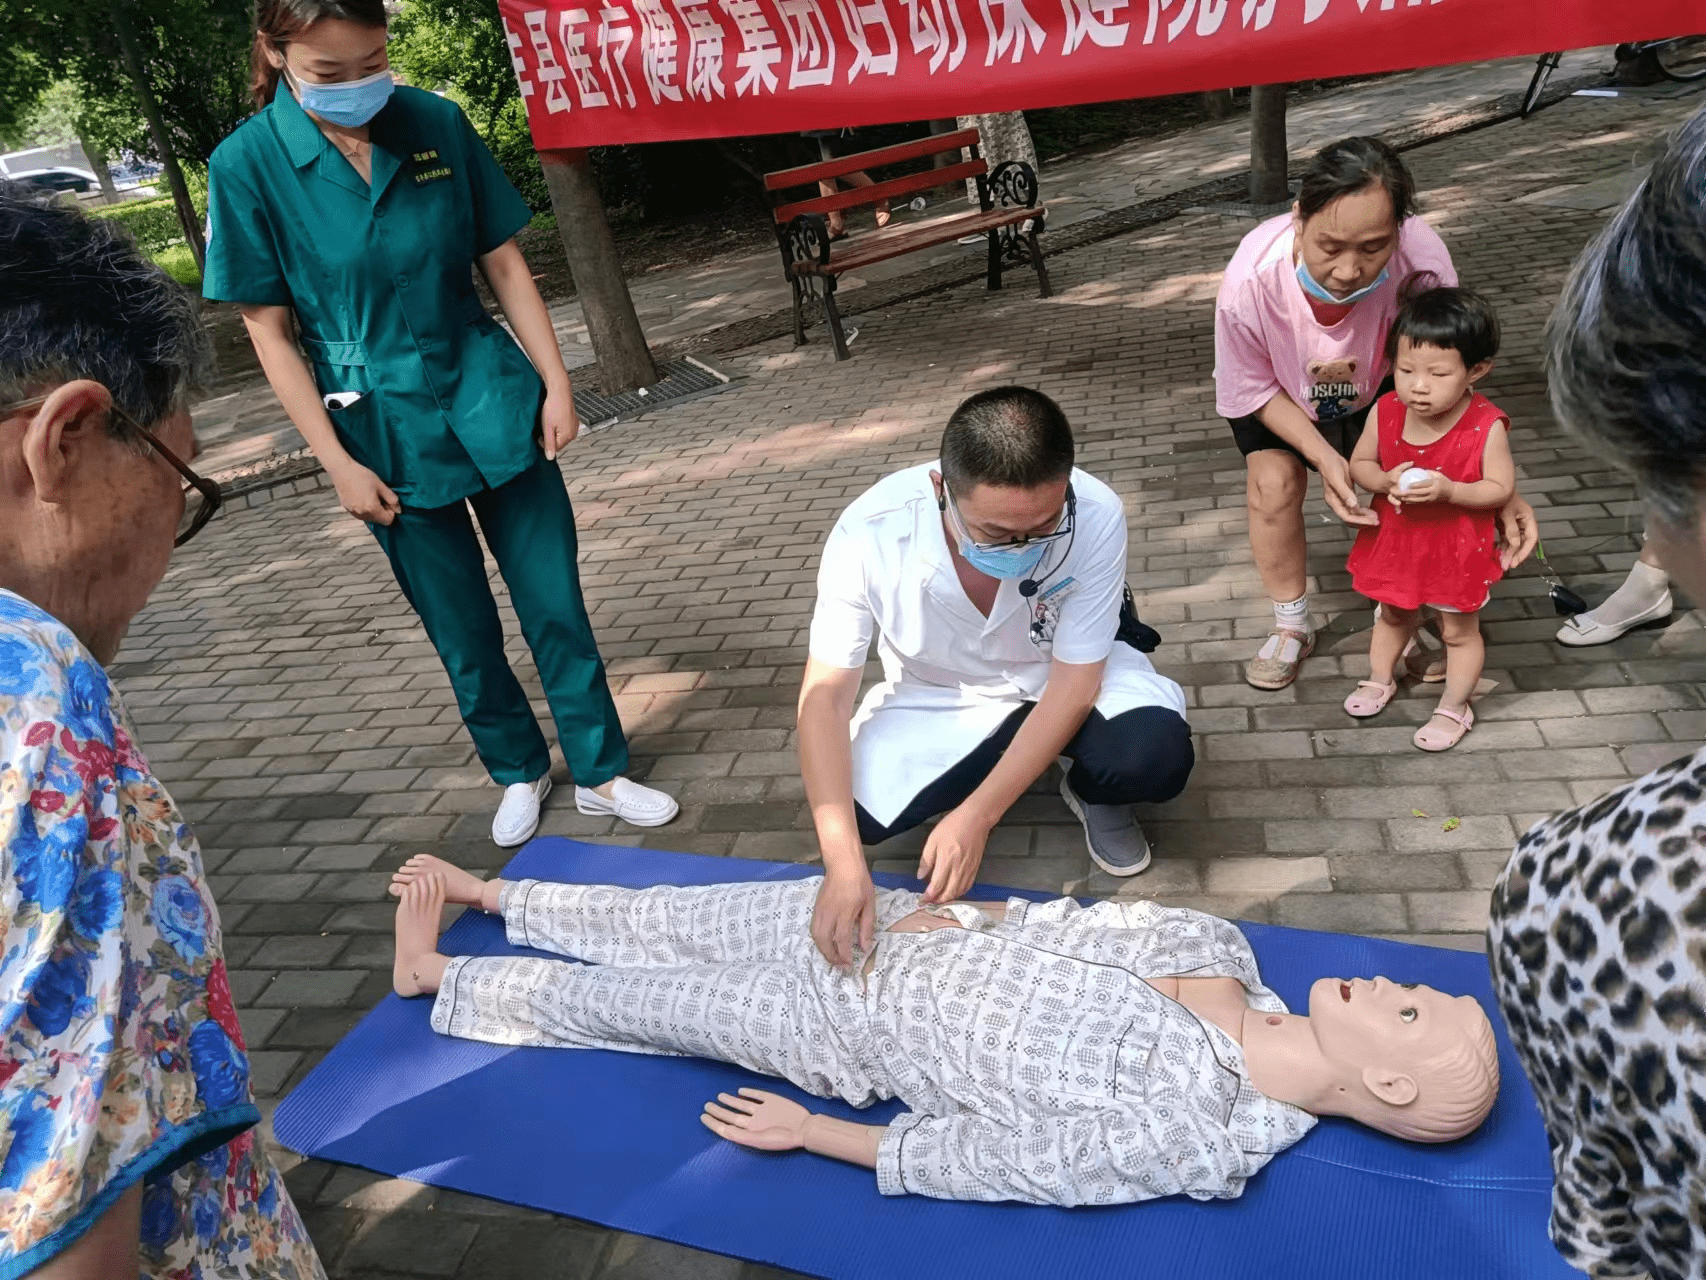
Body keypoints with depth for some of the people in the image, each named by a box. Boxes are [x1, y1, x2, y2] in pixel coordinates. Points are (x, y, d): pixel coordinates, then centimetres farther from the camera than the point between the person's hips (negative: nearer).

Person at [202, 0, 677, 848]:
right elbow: (268, 329, -6)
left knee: (555, 602, 5)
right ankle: (519, 770, 33)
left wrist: (555, 382, -1)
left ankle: (601, 772, 22)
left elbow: (504, 262, 3)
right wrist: (337, 462, -9)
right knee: (461, 628, 11)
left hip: (492, 400, 1)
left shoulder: (437, 124, -4)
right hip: (388, 434, -1)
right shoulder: (247, 164, -9)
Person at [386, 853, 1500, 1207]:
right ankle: (492, 894, 43)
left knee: (619, 997, 10)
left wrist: (812, 1133, -14)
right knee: (661, 925, 16)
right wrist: (959, 914, -4)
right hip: (888, 921, 5)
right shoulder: (1225, 948, -7)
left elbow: (984, 1159, -21)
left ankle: (435, 973, 38)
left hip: (854, 1024, -5)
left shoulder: (1194, 1139, -25)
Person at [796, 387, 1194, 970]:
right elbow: (825, 696, -25)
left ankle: (1090, 790, 9)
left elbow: (1074, 680, -23)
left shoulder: (1095, 518, -31)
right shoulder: (870, 534, -31)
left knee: (1158, 756, -30)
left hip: (1062, 679, -1)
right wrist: (844, 864, -36)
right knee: (861, 811, -24)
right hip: (939, 697, 1)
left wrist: (976, 817, -30)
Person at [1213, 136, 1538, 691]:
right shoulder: (1250, 281, -41)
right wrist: (1324, 457, -33)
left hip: (1373, 384, 1)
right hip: (1277, 390, -1)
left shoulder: (1422, 261, -40)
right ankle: (1291, 627, 6)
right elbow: (1254, 391, -21)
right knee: (1273, 480, -18)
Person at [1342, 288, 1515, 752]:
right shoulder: (1385, 412, -16)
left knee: (1460, 630, 16)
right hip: (1396, 539, 3)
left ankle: (1454, 708, 35)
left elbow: (1500, 487, -18)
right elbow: (1360, 464, -4)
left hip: (1458, 547, -3)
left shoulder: (1485, 426, -24)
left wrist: (1449, 490, -33)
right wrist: (1387, 481, -25)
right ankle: (1380, 679, 50)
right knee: (1392, 615, 27)